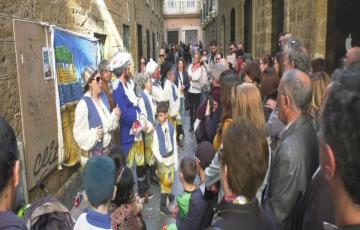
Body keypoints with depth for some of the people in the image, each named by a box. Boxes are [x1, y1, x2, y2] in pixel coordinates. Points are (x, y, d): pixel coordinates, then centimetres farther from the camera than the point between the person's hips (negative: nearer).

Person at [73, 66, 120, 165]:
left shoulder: (103, 96, 3)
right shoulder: (83, 104, -19)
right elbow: (78, 134, -18)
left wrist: (115, 116, -6)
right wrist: (94, 135, -33)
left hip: (107, 149, 7)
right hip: (92, 154, -7)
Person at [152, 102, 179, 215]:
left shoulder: (171, 128, -5)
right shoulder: (157, 130, -16)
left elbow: (175, 145, 2)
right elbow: (155, 148, -11)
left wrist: (176, 161, 4)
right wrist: (160, 160, -21)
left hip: (171, 158, 4)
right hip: (162, 160, -4)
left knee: (170, 180, 18)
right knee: (165, 181, 2)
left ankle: (168, 193, 46)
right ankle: (163, 205, 15)